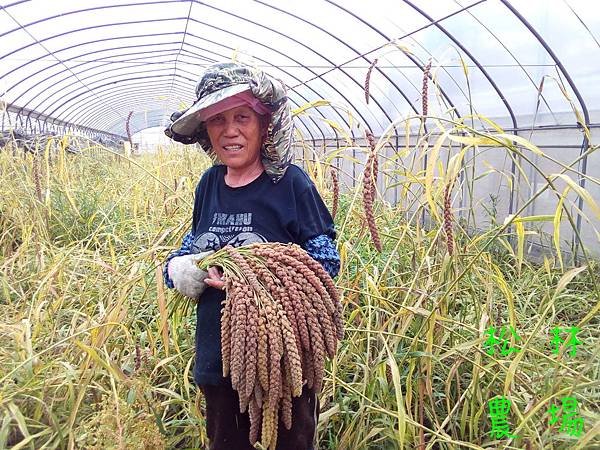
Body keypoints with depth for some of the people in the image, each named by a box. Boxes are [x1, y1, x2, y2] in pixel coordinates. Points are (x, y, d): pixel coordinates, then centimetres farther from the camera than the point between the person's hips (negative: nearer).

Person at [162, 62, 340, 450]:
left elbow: (327, 262, -14)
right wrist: (182, 268, -11)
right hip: (217, 356, 5)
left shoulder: (290, 182, -14)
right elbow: (193, 245, 12)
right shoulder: (209, 184, 2)